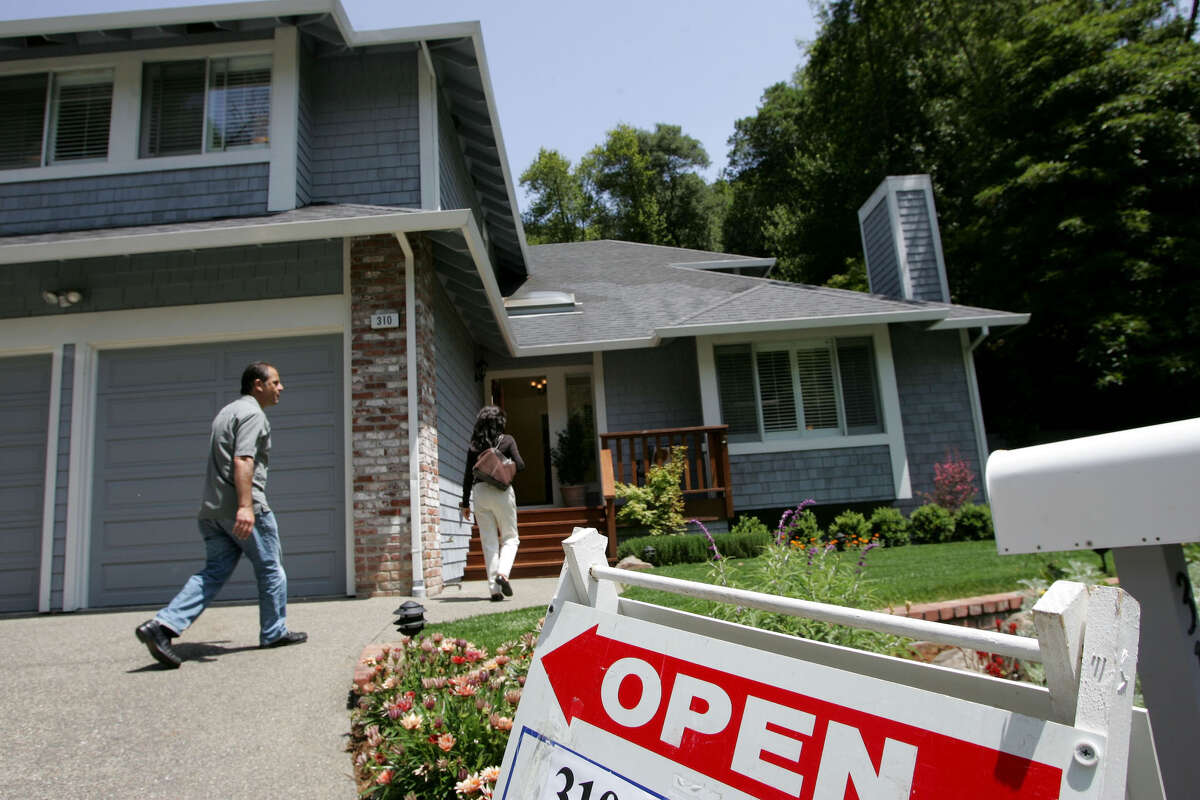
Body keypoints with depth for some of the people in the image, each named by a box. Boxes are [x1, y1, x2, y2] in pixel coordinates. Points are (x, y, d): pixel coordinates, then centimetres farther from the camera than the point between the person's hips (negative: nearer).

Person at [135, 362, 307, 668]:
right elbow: (242, 461, -23)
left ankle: (163, 624, -8)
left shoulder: (225, 412, 23)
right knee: (269, 568, 6)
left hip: (213, 507, 9)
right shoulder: (252, 414, -9)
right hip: (242, 508, -9)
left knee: (213, 572, 6)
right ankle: (274, 632, 17)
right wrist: (245, 506, -31)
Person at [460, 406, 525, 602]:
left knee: (489, 542, 5)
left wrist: (465, 503, 11)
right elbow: (520, 465, -9)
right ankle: (503, 573, -17)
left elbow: (468, 475, 7)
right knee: (510, 537, 9)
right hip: (501, 491, -2)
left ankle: (494, 589, 2)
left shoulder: (474, 445, 9)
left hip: (479, 491, 3)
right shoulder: (507, 440, 1)